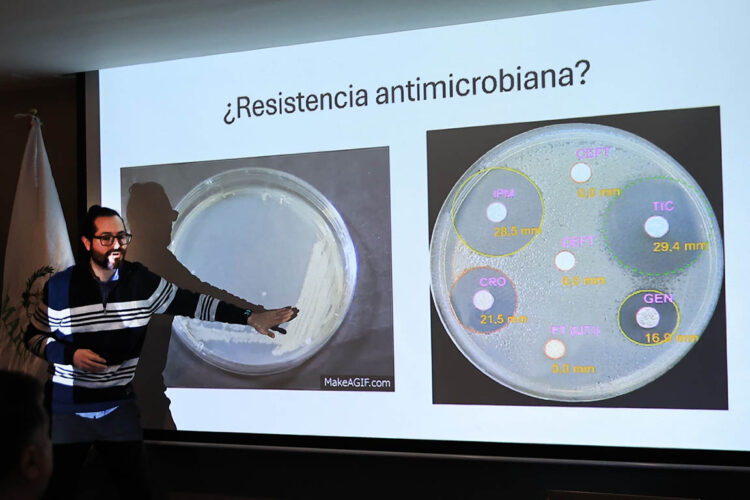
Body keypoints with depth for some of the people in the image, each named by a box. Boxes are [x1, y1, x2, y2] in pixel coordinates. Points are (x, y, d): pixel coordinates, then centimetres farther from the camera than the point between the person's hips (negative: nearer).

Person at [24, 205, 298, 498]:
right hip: (69, 408, -1)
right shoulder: (60, 287, -8)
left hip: (120, 406, 1)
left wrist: (248, 317, -11)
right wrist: (71, 355, -18)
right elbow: (35, 337, 1)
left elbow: (190, 302, -5)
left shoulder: (142, 281, -4)